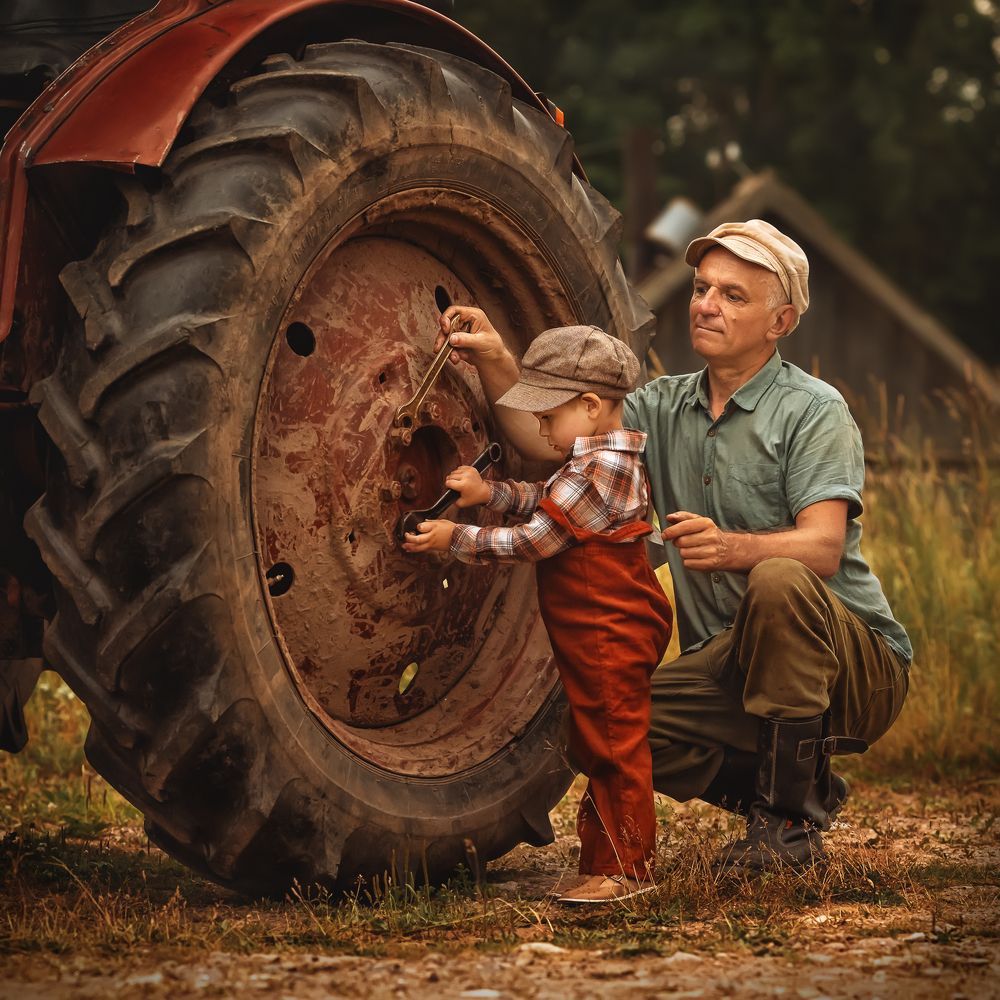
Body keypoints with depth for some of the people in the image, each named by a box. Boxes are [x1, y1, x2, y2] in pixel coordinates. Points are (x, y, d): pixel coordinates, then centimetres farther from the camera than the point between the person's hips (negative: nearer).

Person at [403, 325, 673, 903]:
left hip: (611, 633, -11)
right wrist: (491, 493, 7)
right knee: (597, 748, 15)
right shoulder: (610, 460, 13)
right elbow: (546, 503, 23)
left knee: (617, 747, -6)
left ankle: (628, 870, -2)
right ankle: (604, 860, 22)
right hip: (593, 637, 11)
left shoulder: (599, 468, -20)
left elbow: (535, 542, -18)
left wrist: (456, 539, -11)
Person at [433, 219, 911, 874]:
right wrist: (496, 363, -20)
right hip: (730, 665, 6)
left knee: (778, 582, -36)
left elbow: (824, 547, -23)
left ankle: (792, 820, -24)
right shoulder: (667, 408, 11)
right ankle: (804, 789, 3)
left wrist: (731, 547, -42)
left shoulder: (813, 411, -8)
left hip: (859, 663, -6)